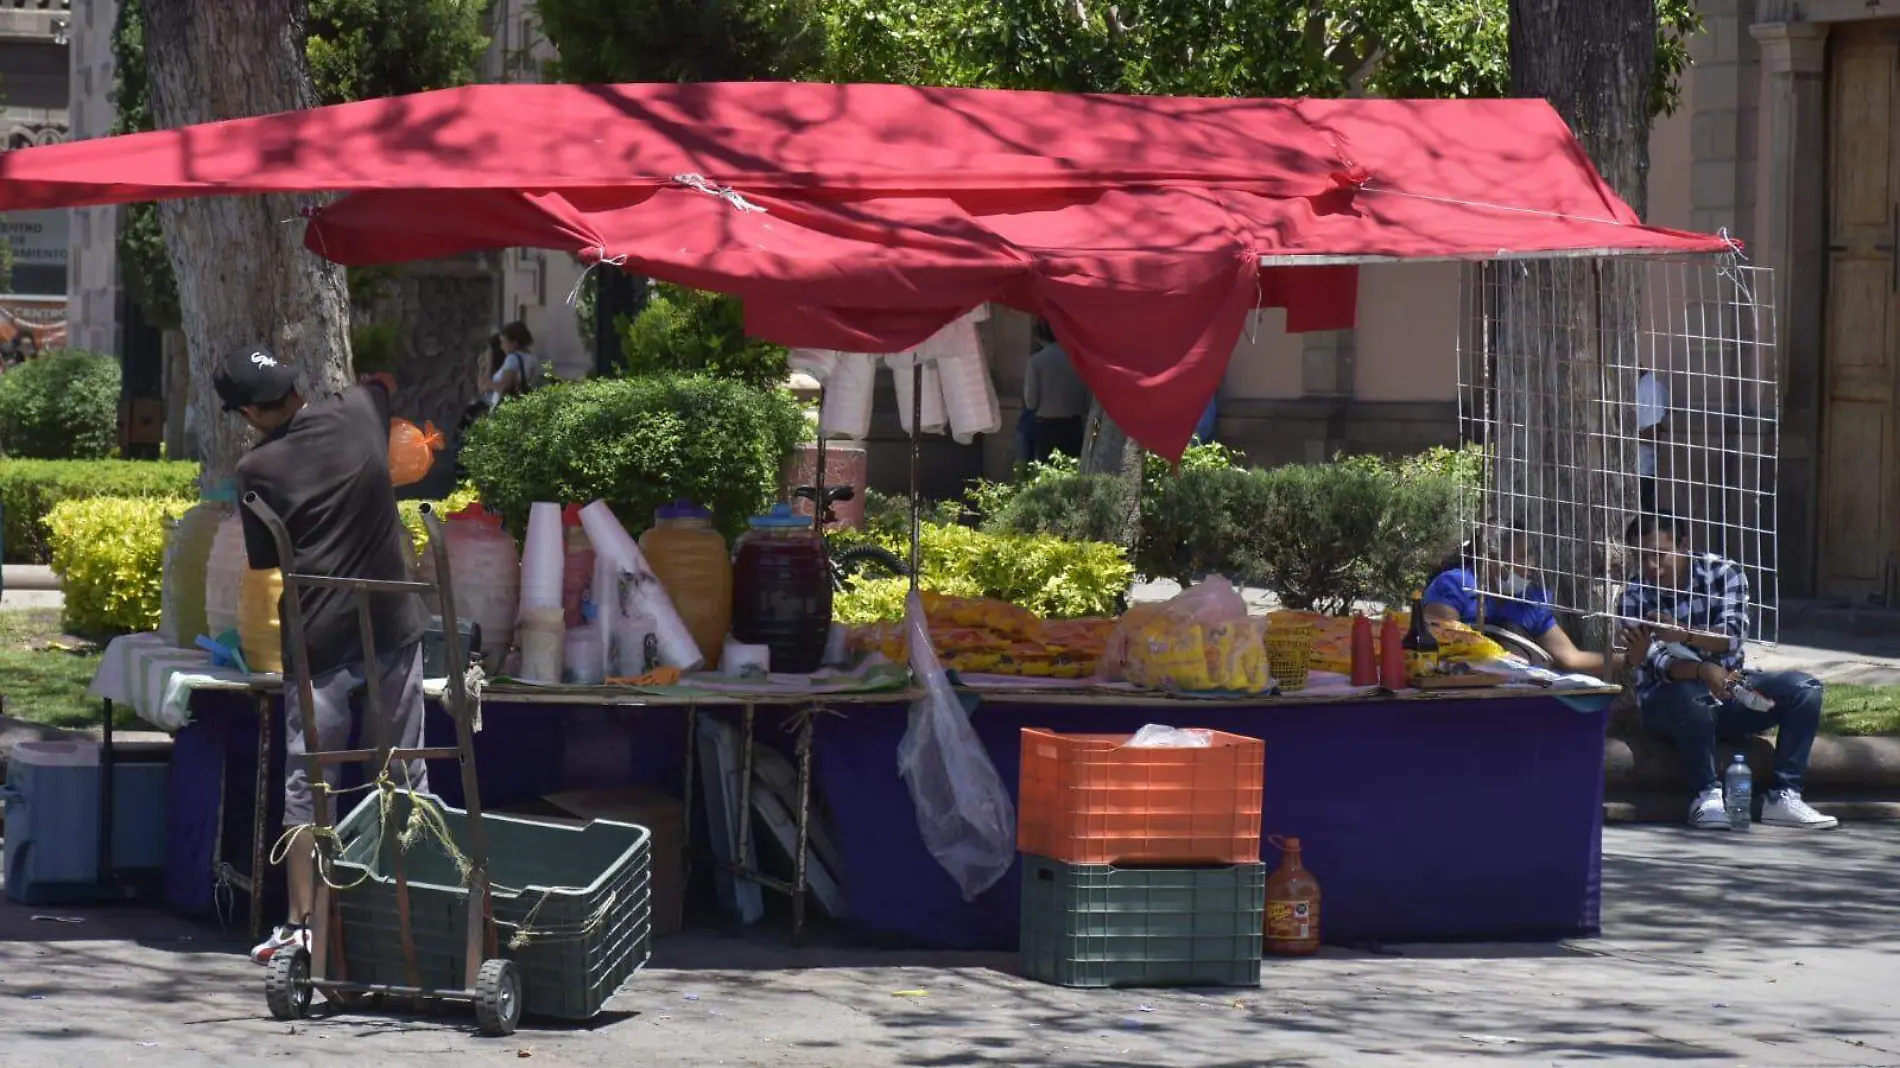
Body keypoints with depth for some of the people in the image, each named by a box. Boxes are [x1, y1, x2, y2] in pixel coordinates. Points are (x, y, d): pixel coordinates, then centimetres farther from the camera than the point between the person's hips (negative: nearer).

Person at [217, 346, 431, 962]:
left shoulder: (258, 471, -7)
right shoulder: (357, 414, 1)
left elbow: (266, 567, 0)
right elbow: (385, 380, 26)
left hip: (318, 640, -3)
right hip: (394, 629, 3)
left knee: (306, 785, 2)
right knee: (406, 777, 10)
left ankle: (302, 924, -1)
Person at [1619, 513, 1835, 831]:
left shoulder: (1723, 573, -5)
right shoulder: (1635, 600, -11)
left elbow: (1734, 634, -19)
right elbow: (1659, 663, -24)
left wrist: (1682, 634, -38)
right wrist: (1703, 671, -45)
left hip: (1728, 687, 4)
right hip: (1669, 703, -4)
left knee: (1804, 687, -16)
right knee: (1690, 697, -39)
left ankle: (1783, 797, -20)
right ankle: (1708, 797, -27)